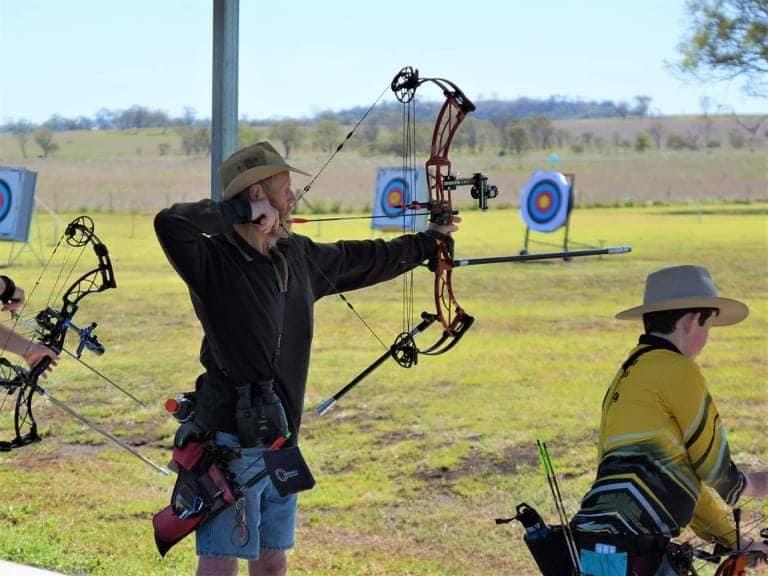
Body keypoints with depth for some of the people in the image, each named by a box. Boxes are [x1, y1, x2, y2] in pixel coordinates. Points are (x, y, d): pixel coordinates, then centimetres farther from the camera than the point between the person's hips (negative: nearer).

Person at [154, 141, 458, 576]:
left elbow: (364, 260, 25)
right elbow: (170, 224, -35)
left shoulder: (300, 257, 9)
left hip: (282, 442, 8)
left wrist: (428, 242, 35)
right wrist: (239, 211, -24)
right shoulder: (215, 262, -15)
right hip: (233, 444, -8)